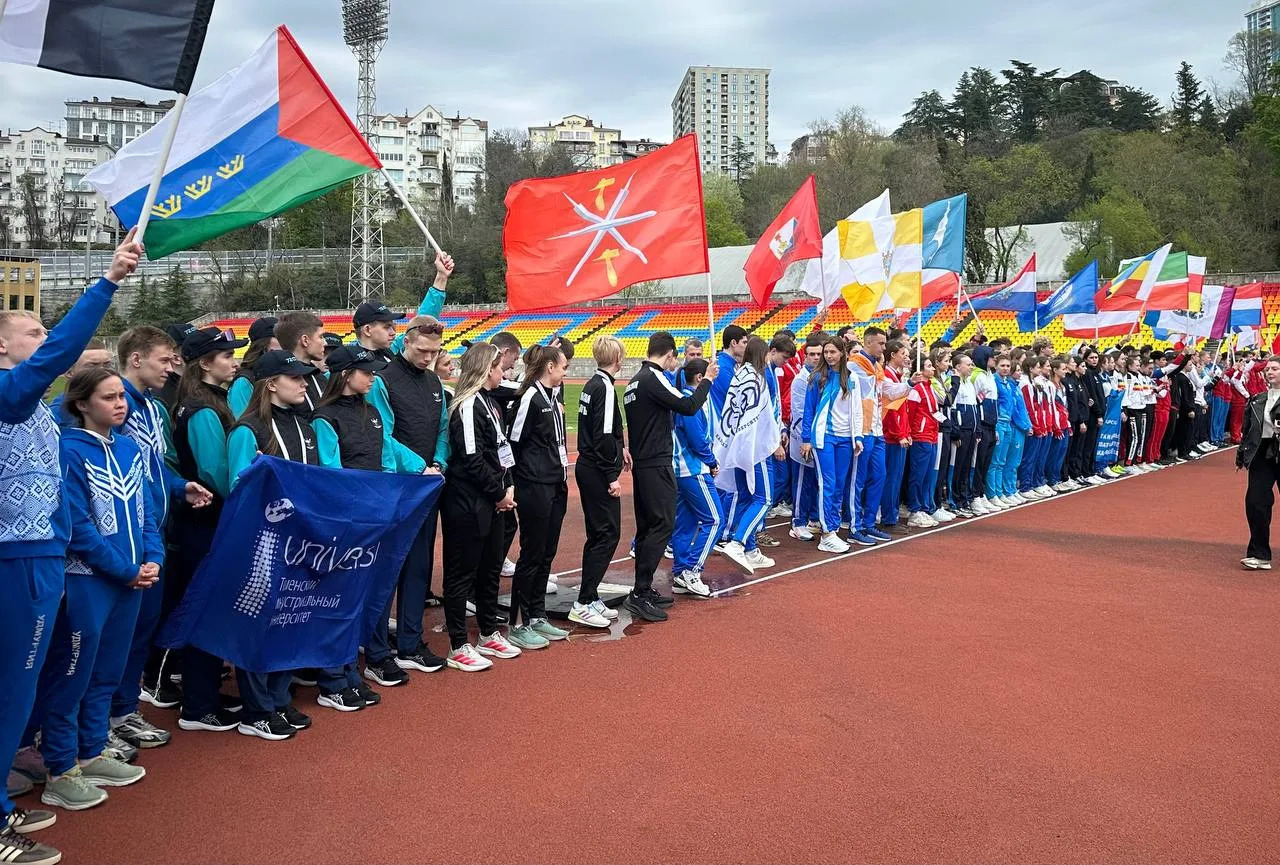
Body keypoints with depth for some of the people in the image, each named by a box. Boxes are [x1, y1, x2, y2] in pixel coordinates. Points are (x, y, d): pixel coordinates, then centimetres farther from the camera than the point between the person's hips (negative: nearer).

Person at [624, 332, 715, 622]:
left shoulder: (635, 380, 15)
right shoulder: (654, 378, -13)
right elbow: (688, 406, -19)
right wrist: (707, 380, -6)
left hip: (641, 464, 10)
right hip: (657, 464, -10)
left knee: (647, 525, 13)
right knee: (662, 524, -9)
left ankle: (644, 591, 19)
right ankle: (640, 593, -11)